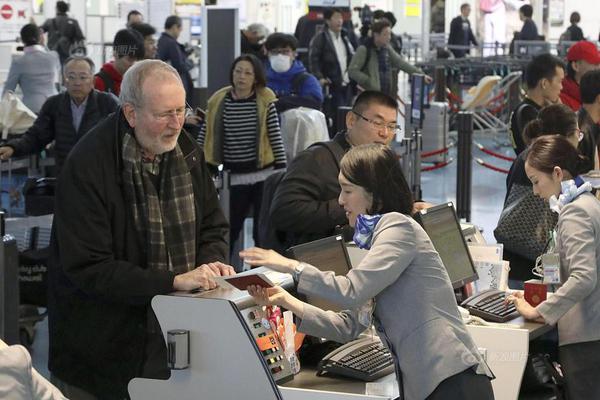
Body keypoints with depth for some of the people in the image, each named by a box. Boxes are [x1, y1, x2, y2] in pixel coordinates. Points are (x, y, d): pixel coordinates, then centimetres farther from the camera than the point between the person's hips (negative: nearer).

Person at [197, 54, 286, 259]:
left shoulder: (265, 101, -5)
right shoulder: (219, 101, -2)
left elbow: (276, 137, -1)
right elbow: (205, 136, 5)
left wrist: (282, 169, -2)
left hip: (264, 174, 0)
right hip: (235, 176, 0)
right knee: (230, 228, 5)